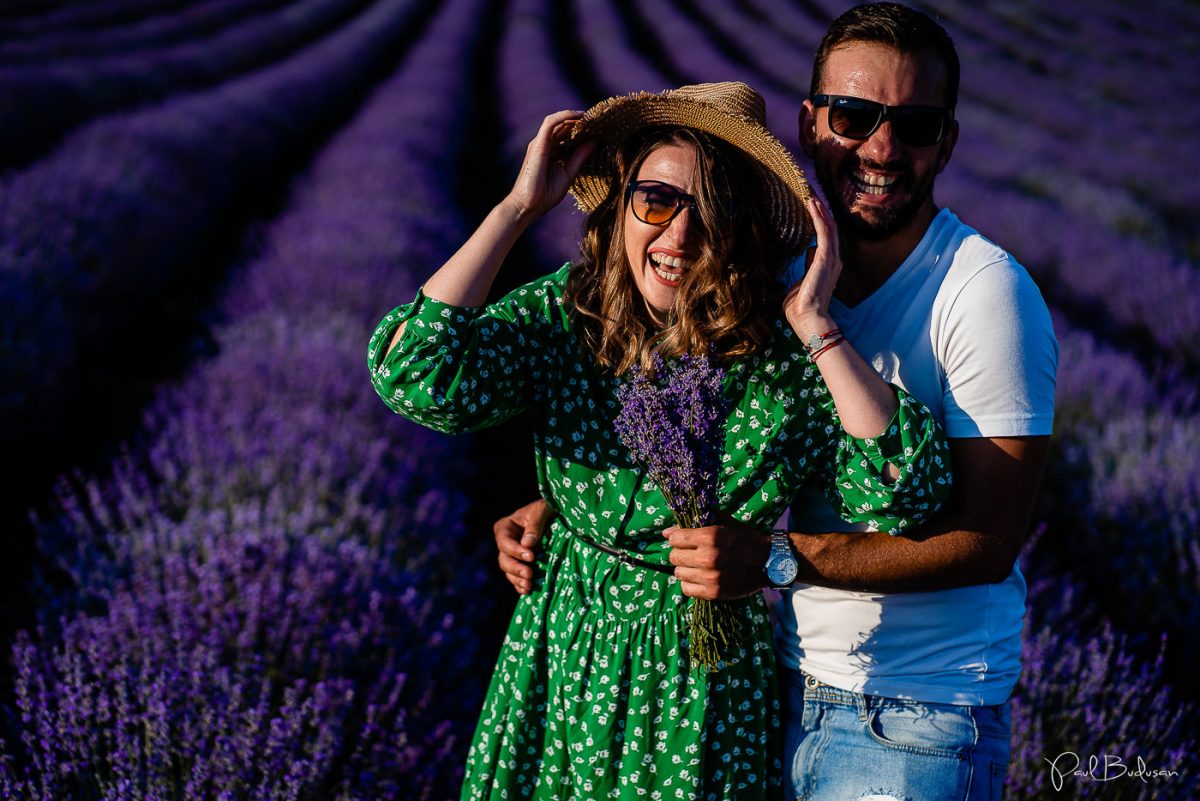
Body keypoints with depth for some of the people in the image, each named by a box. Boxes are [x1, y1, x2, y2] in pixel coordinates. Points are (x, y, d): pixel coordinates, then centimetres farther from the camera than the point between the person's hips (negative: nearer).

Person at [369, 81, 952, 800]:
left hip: (705, 702, -1)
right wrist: (519, 208, -19)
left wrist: (817, 326, -23)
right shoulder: (561, 315, -7)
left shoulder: (785, 357, -12)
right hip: (560, 669, 2)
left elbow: (904, 495, -24)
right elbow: (416, 373, -25)